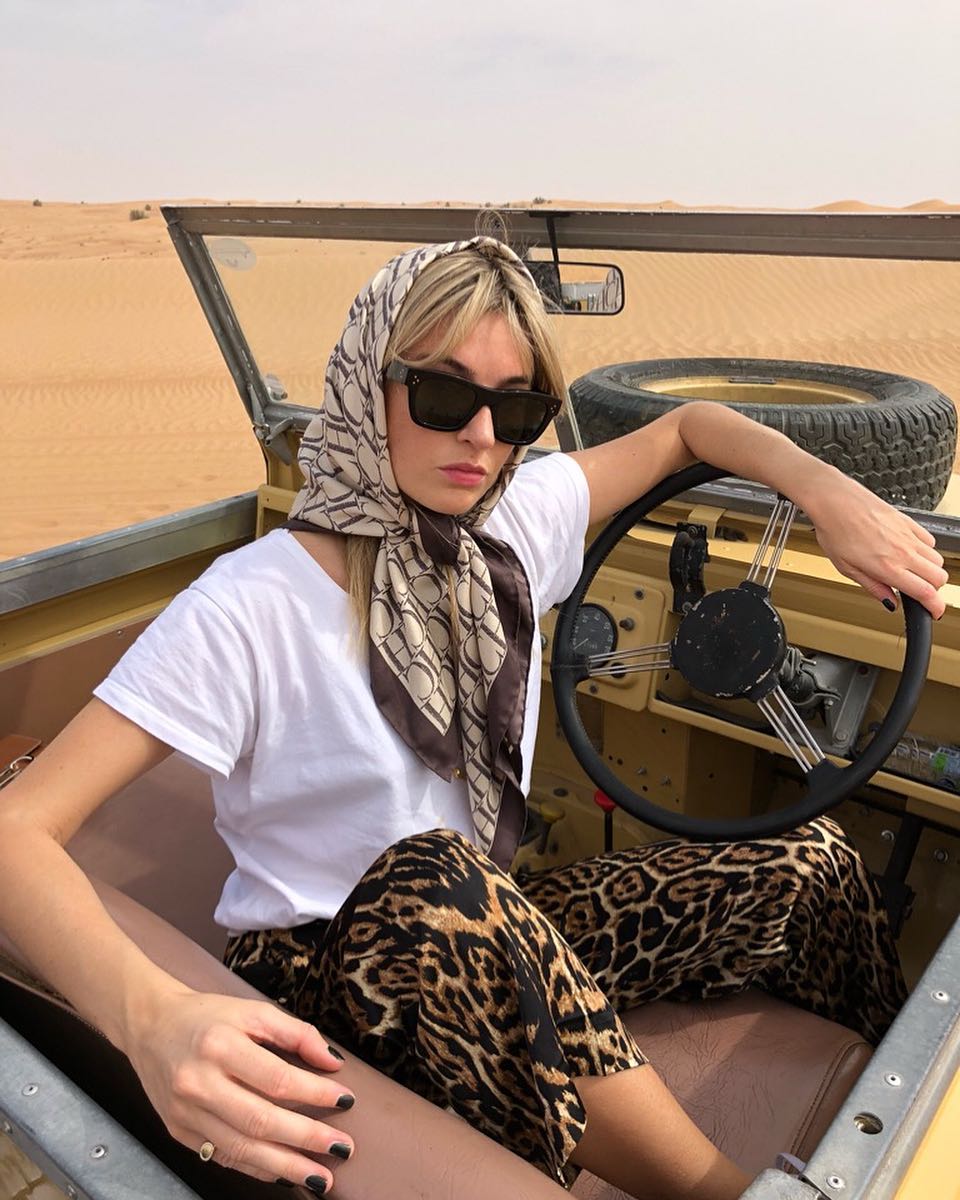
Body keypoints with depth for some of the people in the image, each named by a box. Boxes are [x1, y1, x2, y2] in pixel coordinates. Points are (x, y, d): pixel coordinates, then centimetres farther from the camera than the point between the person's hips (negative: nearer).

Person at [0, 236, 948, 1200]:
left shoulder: (516, 520, -6)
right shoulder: (251, 609, -23)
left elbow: (685, 427, 9)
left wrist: (832, 496, -8)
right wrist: (150, 1017, -45)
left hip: (490, 943, 6)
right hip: (314, 979, -5)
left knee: (811, 870, -5)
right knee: (433, 876, -40)